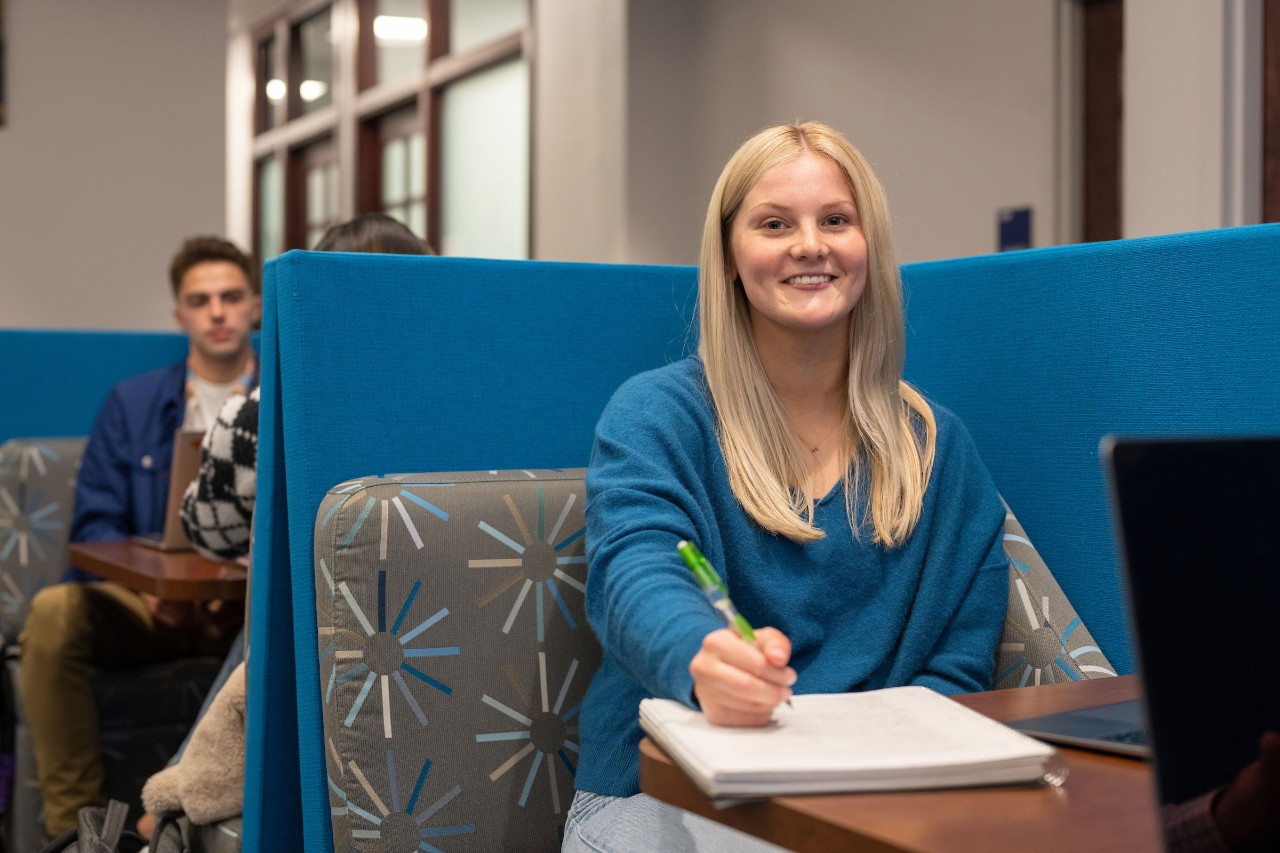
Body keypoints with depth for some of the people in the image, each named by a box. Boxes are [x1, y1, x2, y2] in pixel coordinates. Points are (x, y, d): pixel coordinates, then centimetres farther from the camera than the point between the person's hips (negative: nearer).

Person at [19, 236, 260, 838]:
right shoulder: (131, 403, 15)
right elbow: (95, 523, 7)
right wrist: (147, 583, -14)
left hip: (257, 604, -1)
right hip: (149, 599, 1)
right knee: (53, 611, -30)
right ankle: (74, 822, -21)